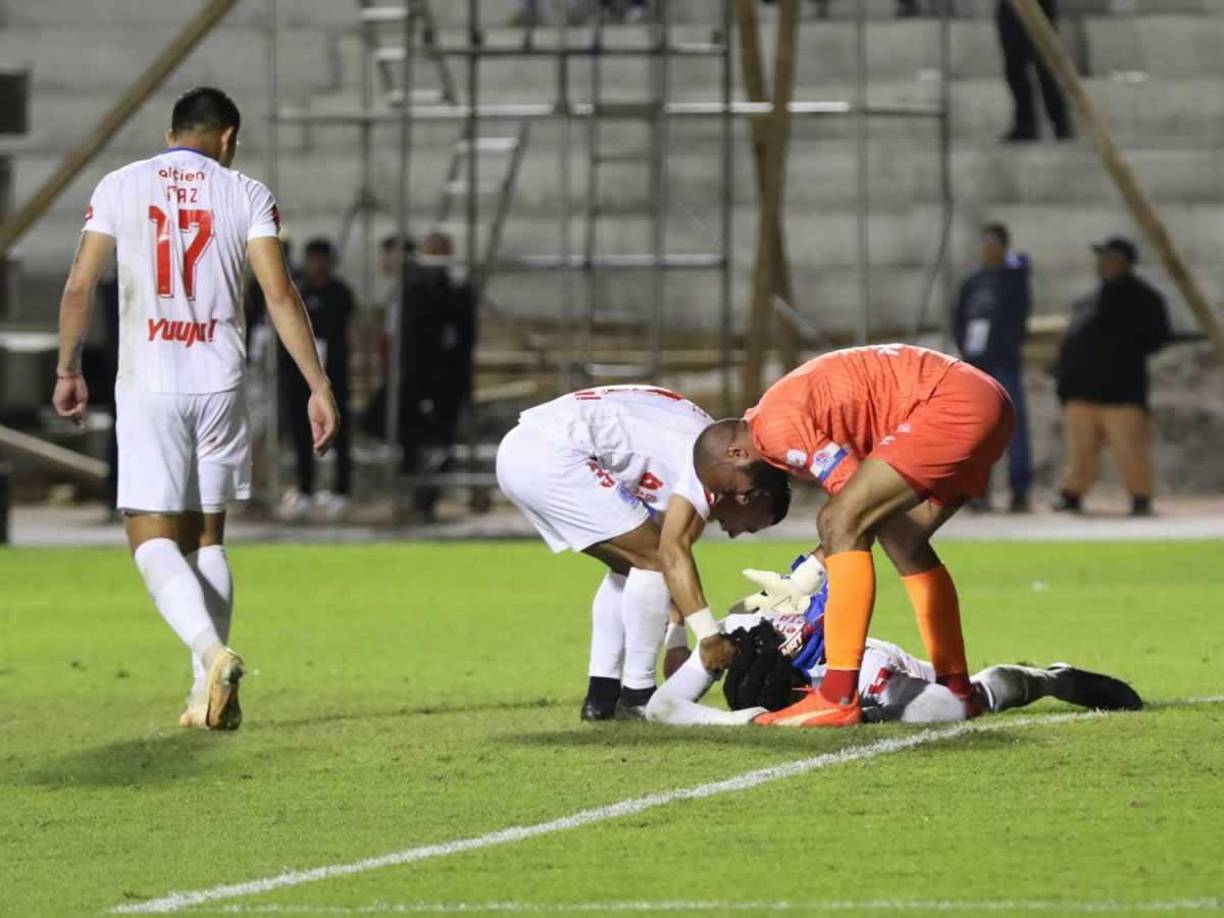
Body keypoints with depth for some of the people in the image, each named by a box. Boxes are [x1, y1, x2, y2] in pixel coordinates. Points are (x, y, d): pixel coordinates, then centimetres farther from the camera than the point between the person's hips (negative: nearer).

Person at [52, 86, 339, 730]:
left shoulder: (120, 187, 4)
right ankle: (207, 694, 7)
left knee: (152, 537, -1)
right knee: (205, 536, 13)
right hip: (219, 384, 2)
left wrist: (67, 370, 14)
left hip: (147, 386, -2)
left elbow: (79, 287, 1)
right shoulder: (245, 195, 3)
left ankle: (211, 651, -27)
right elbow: (279, 295, -5)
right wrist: (318, 386, -3)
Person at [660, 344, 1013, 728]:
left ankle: (838, 698, -18)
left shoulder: (778, 428, -11)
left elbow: (857, 499, -10)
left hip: (953, 405, -11)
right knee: (902, 538, 24)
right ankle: (956, 688, 33)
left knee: (841, 524, -13)